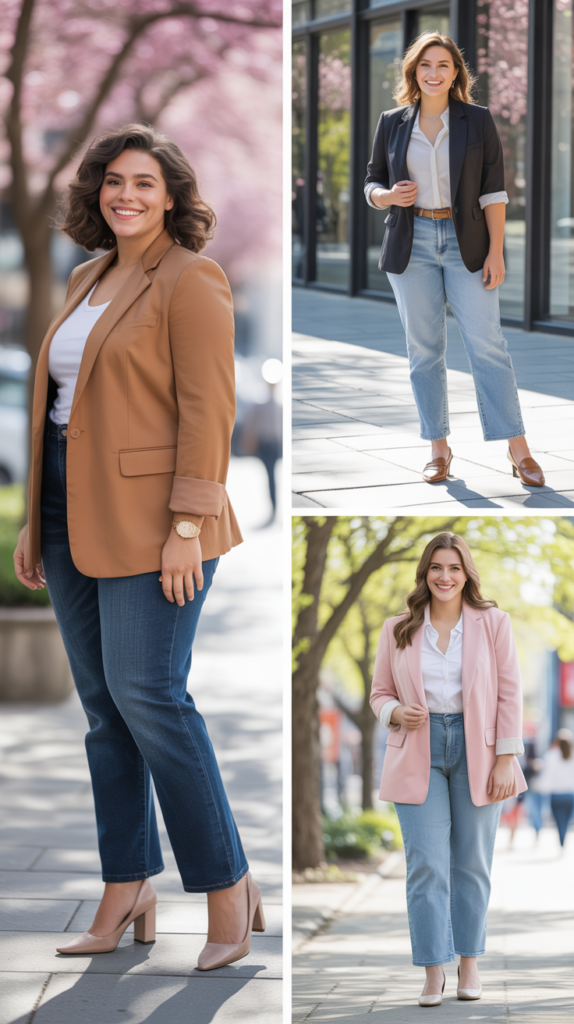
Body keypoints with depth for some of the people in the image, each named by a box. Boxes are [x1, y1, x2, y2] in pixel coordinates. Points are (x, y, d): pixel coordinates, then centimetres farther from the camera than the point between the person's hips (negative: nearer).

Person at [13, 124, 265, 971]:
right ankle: (126, 897, 14)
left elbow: (208, 409, -14)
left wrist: (187, 527, -20)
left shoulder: (190, 281, -8)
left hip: (149, 519, -8)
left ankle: (227, 888, -2)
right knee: (103, 705, 8)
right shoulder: (88, 281, 16)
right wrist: (36, 520, 16)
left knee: (148, 695, -12)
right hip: (76, 518, 8)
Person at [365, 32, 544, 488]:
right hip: (413, 245, 2)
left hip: (466, 243, -2)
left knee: (487, 344, -7)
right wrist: (389, 196, -10)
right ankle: (439, 450, 10)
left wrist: (495, 251, -8)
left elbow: (493, 189, -1)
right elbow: (373, 182, 14)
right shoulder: (392, 124, 7)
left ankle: (519, 450, -4)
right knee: (424, 349, 3)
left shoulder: (478, 121, 1)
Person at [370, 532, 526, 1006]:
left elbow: (509, 694, 0)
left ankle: (469, 963, 17)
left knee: (472, 862, 6)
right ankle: (433, 972, -2)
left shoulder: (493, 623, 1)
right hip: (419, 754, 1)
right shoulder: (397, 630, 5)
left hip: (477, 753, 0)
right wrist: (396, 713, -11)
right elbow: (380, 692, 12)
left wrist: (506, 758, -6)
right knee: (426, 865, -6)